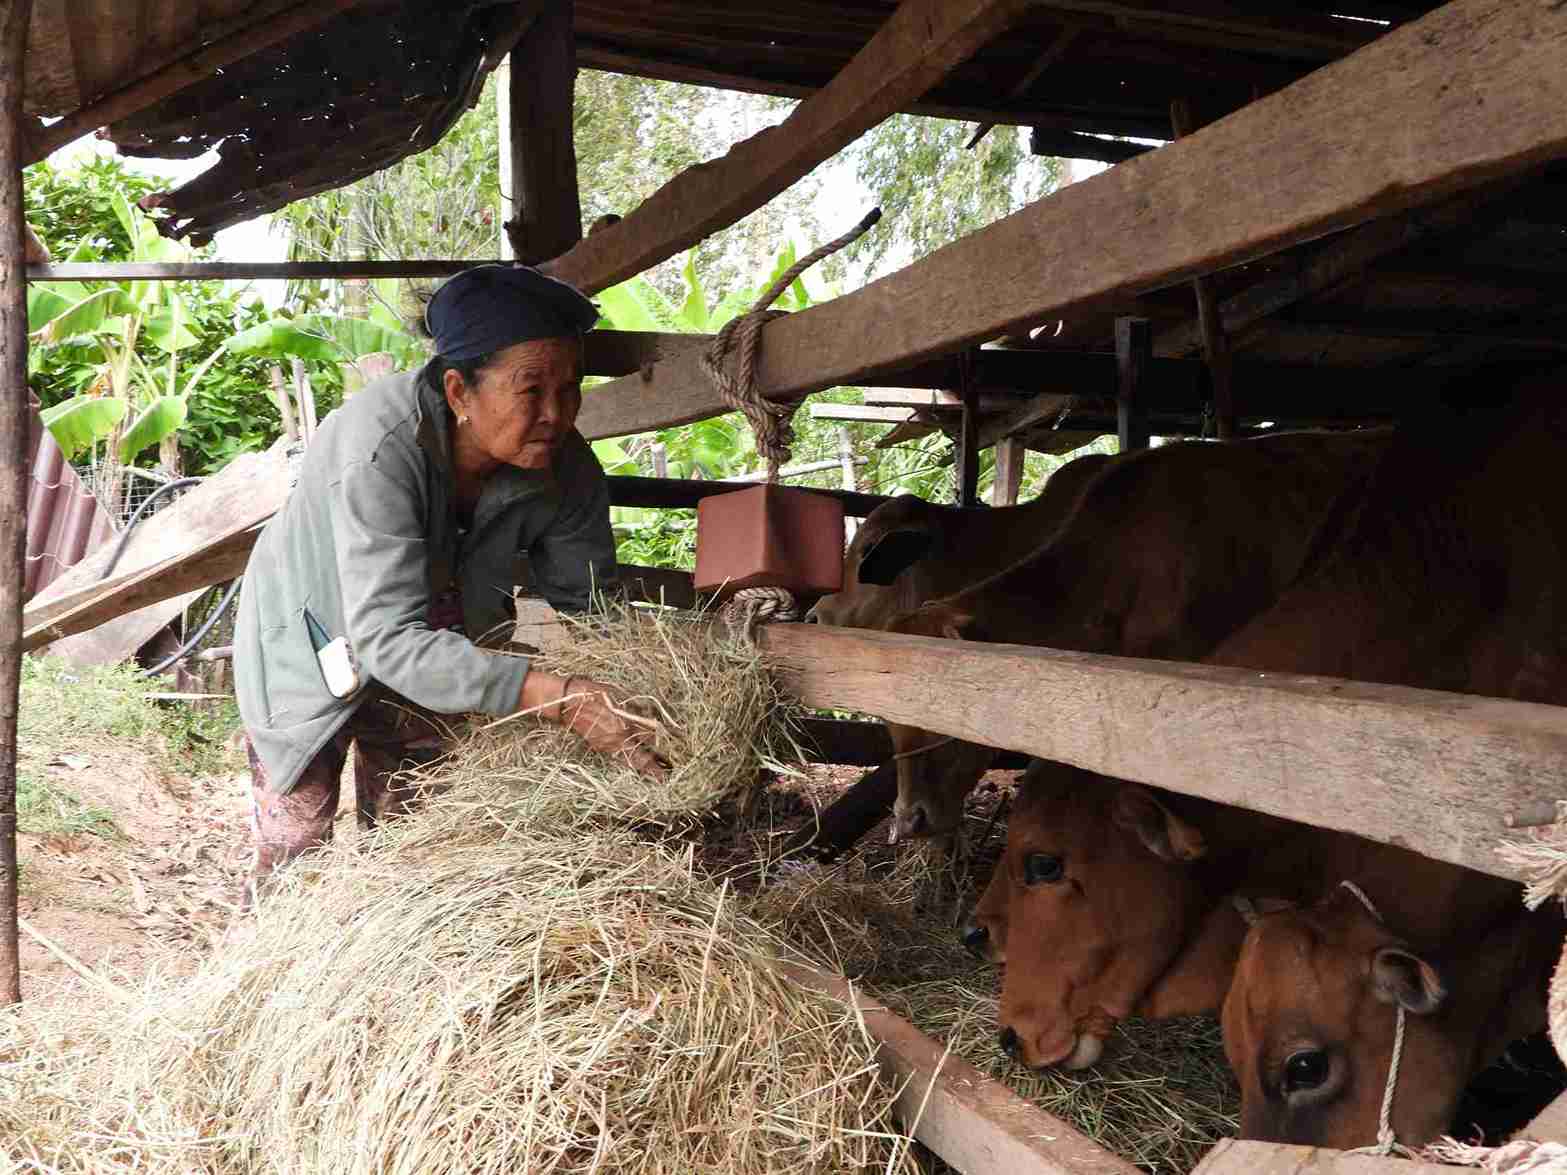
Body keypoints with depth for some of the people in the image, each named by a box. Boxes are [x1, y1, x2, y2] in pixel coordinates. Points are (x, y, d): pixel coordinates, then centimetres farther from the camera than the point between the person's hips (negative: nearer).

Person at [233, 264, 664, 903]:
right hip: (313, 648, -4)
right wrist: (555, 697, -54)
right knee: (295, 856, 1)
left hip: (429, 654, 5)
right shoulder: (380, 448, -40)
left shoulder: (564, 466, -24)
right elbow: (388, 638, -45)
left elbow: (587, 601, -12)